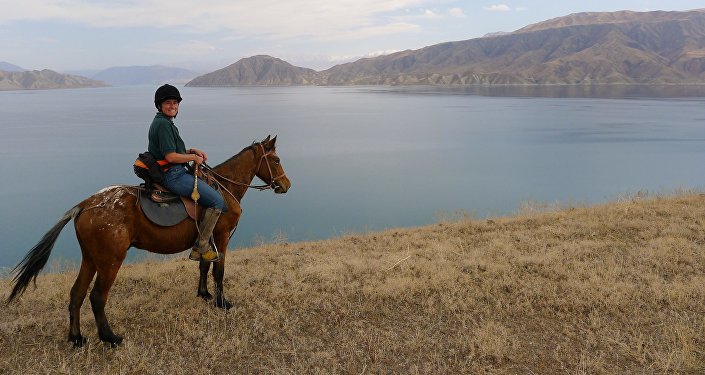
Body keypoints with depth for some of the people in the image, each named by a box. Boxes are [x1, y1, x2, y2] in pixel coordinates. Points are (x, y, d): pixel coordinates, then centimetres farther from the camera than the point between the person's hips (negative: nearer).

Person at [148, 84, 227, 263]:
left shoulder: (164, 122, 18)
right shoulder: (163, 124, -15)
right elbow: (171, 157, -21)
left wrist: (193, 151, 7)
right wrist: (193, 157, -8)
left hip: (174, 174, 11)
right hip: (173, 176, -11)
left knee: (211, 190, 23)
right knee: (217, 201, -13)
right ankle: (201, 248, -8)